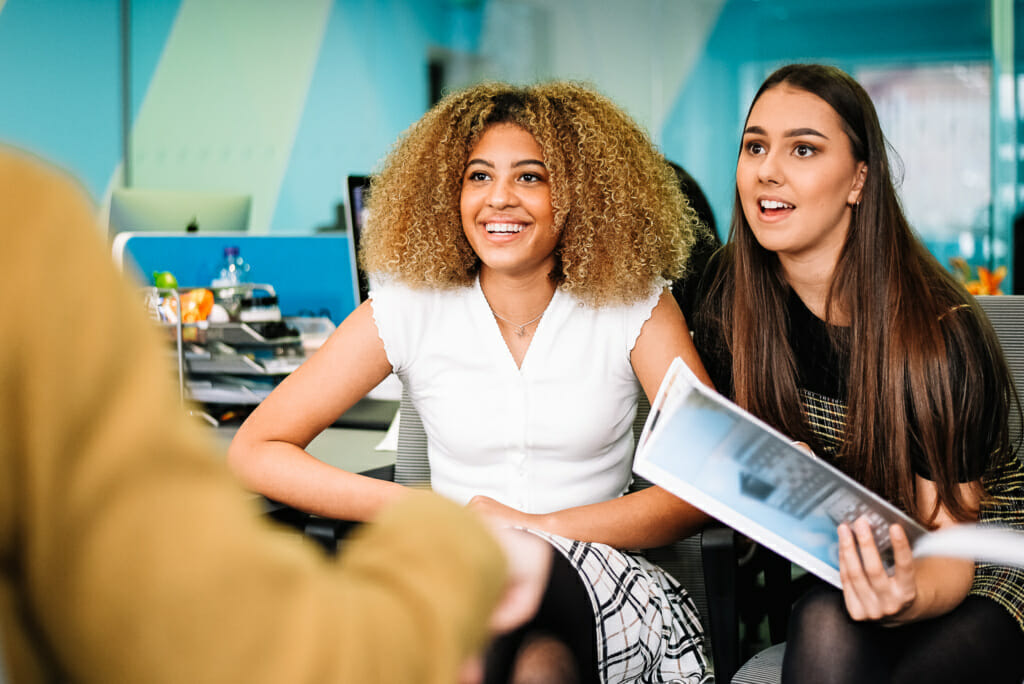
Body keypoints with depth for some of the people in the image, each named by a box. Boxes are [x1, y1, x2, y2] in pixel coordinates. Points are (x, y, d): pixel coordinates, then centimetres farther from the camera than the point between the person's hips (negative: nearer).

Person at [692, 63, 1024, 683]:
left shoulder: (937, 334, -22)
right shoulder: (732, 291, -9)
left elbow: (948, 550, -19)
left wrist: (907, 597, -42)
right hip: (836, 561, 4)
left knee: (829, 627, -33)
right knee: (828, 626, -32)